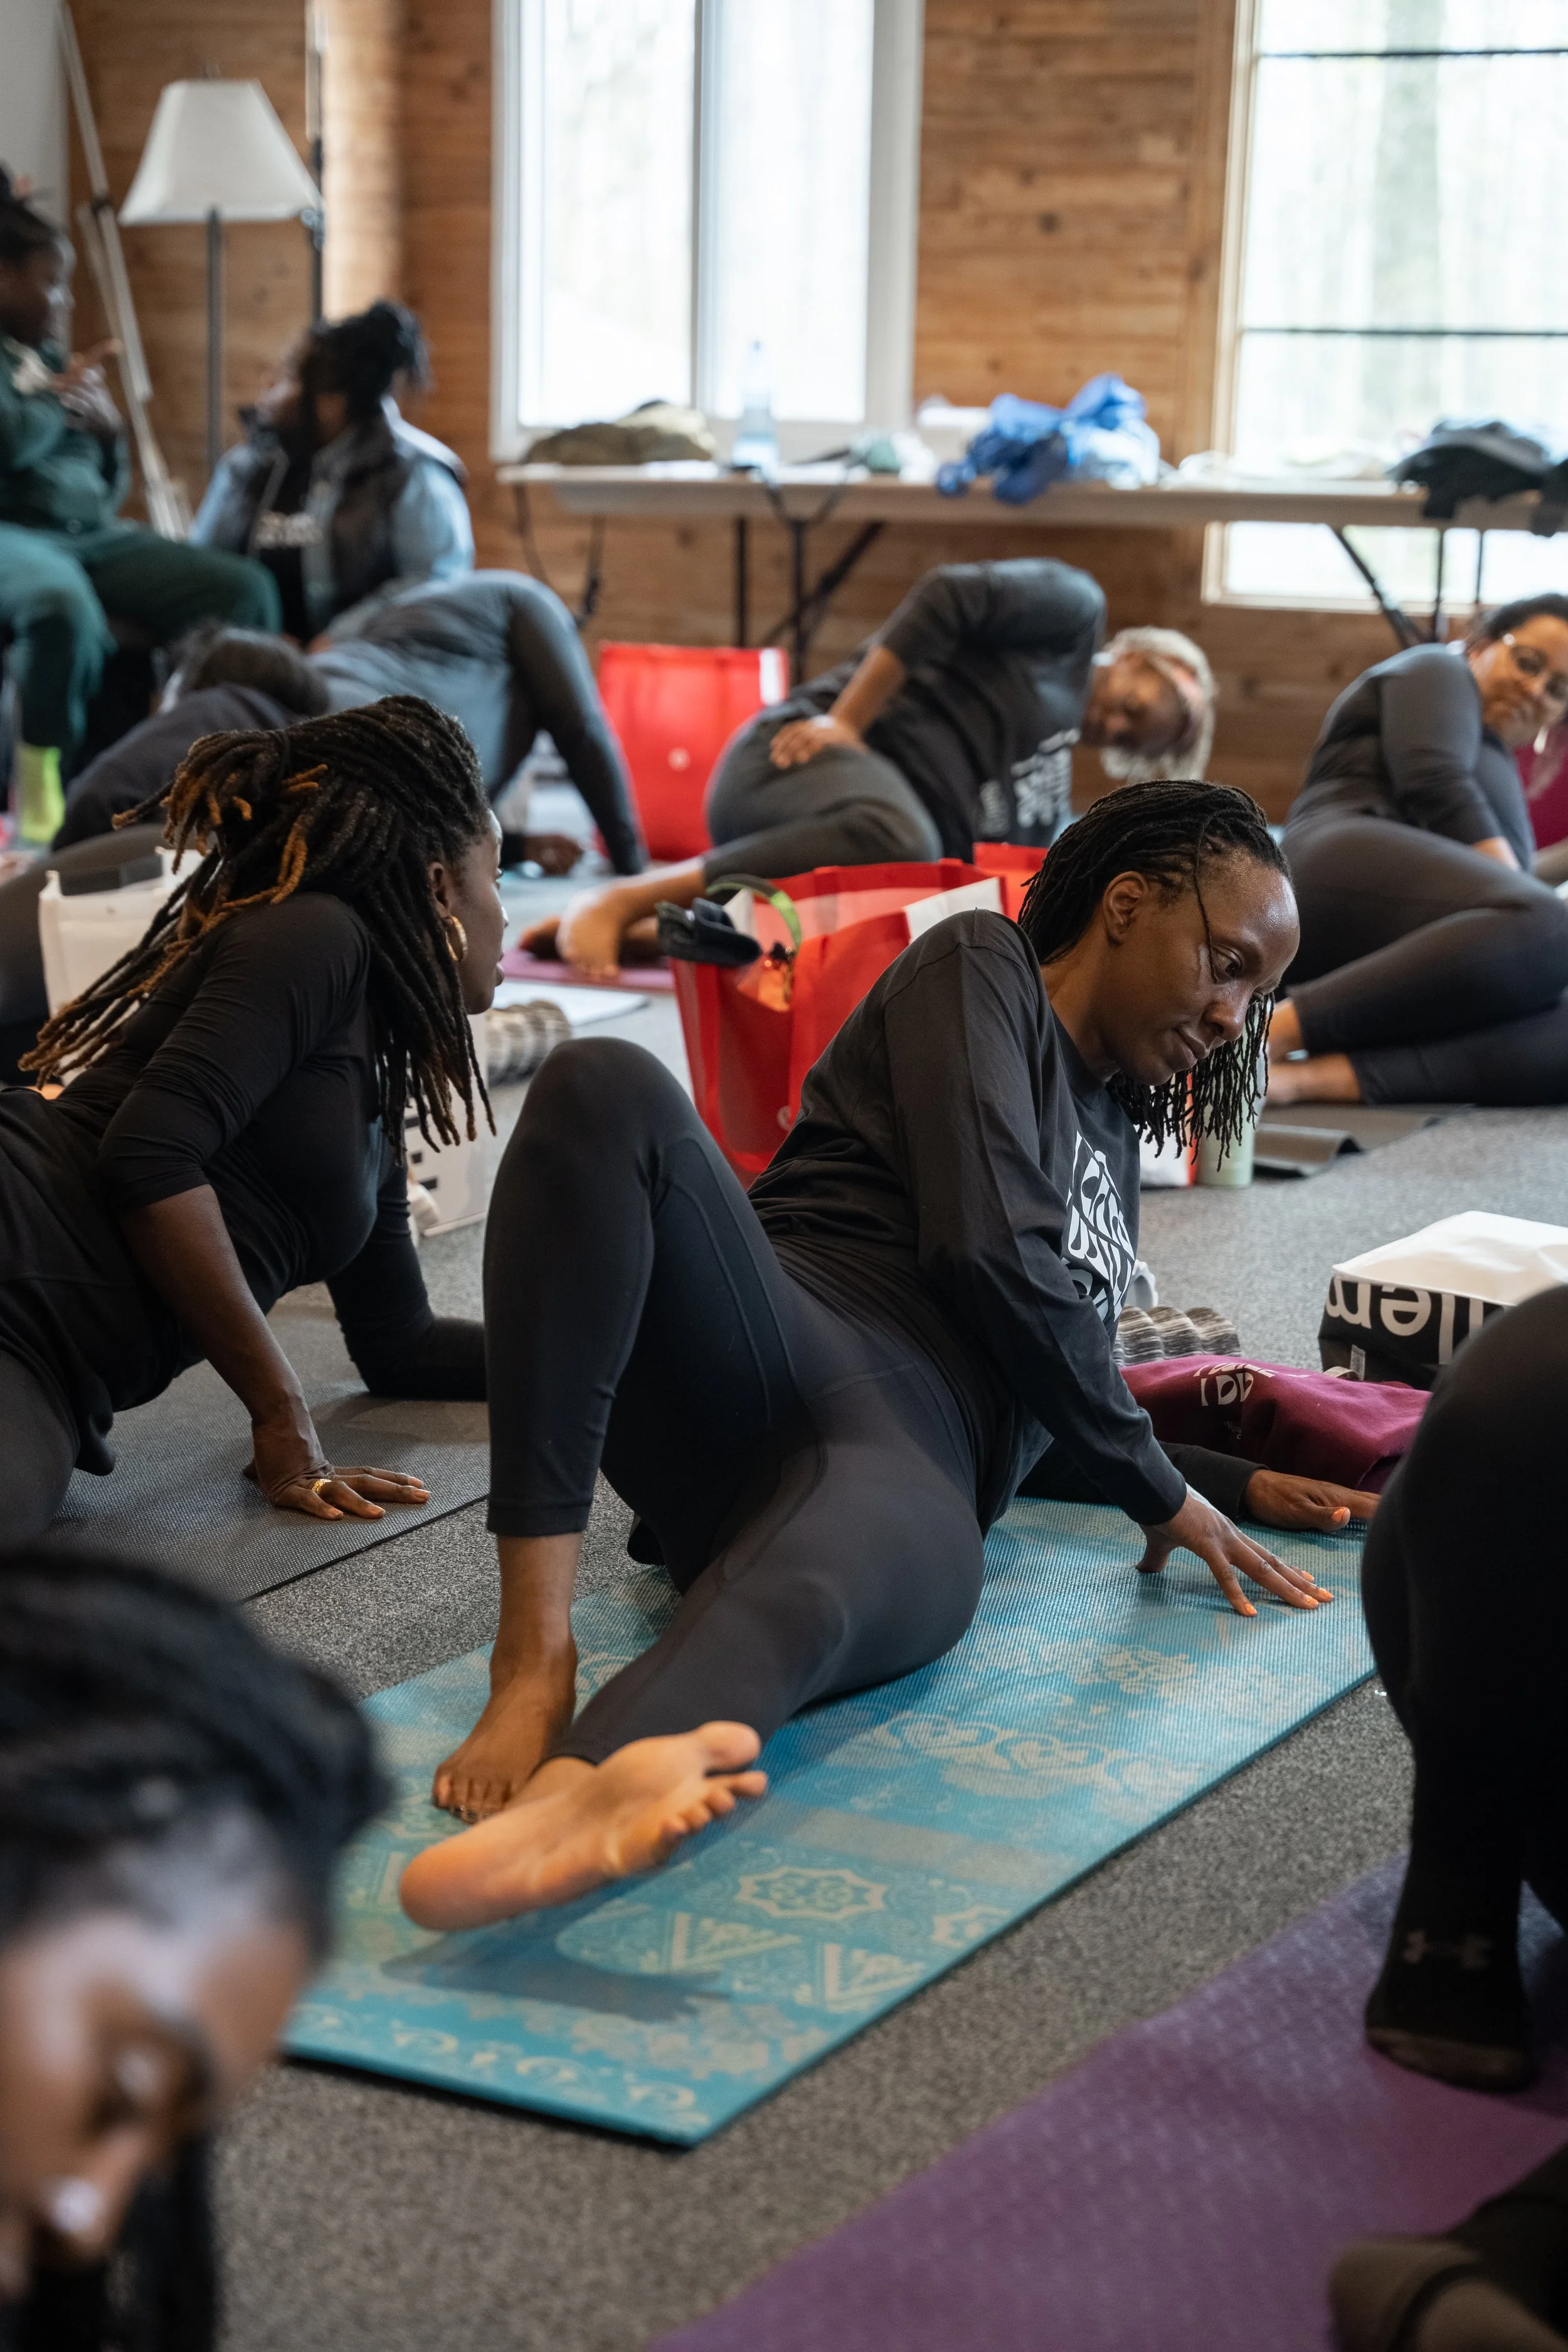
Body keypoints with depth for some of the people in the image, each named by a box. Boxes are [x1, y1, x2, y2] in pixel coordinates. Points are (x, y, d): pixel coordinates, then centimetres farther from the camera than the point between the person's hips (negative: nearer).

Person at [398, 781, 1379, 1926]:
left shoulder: (1115, 1140, 38)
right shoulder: (981, 966, 16)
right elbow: (990, 1251, 0)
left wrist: (1240, 1483, 36)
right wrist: (1159, 1492, 8)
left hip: (921, 1469, 4)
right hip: (780, 1344, -3)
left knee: (805, 1599, -38)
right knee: (607, 1088, -36)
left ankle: (566, 1800, -72)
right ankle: (536, 1648, -43)